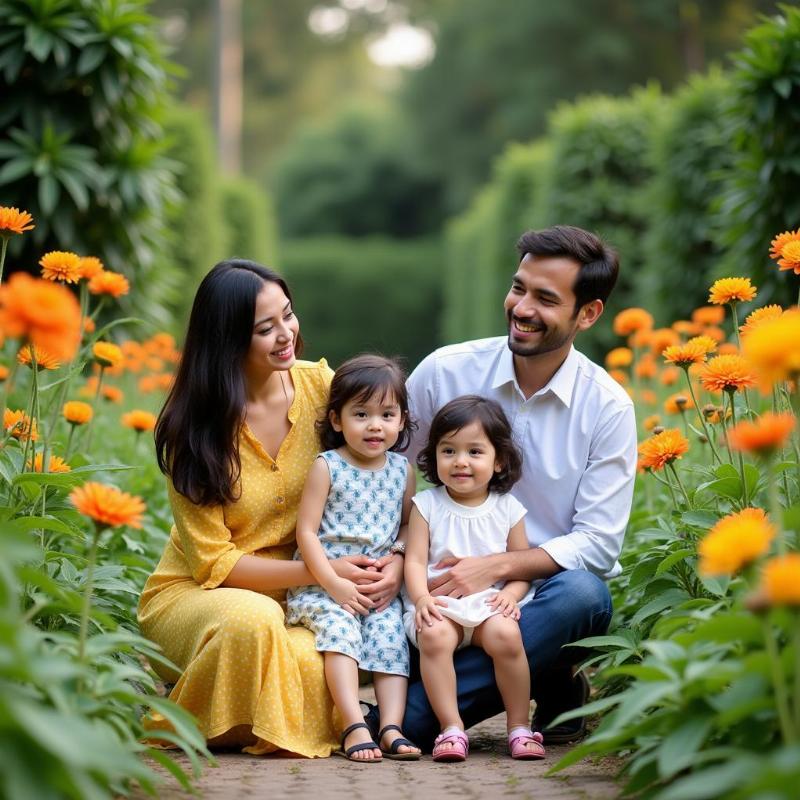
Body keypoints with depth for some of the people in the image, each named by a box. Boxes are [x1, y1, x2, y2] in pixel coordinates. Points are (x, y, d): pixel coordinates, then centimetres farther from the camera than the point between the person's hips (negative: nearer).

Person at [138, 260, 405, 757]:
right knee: (252, 619, -37)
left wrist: (397, 558, -19)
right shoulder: (193, 431, -12)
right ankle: (181, 727, -7)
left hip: (299, 603, 2)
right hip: (194, 595, -2)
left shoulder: (319, 385, -5)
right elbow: (213, 562, -12)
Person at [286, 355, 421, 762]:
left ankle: (391, 727, -18)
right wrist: (334, 584, -16)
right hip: (321, 583, -4)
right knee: (339, 627, -26)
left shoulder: (402, 470, 9)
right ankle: (354, 726, -31)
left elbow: (408, 526, 16)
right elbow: (306, 532, -7)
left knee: (391, 637, -16)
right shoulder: (327, 467, -4)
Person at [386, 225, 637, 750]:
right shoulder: (445, 372, -2)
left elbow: (598, 544, -8)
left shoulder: (608, 407, -4)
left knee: (581, 594, -37)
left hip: (548, 593, -1)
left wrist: (496, 567, -22)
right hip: (449, 596, 1)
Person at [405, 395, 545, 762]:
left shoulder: (507, 508, 10)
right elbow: (415, 560, 2)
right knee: (434, 635, -33)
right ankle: (451, 728, -26)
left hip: (490, 603, 1)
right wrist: (421, 597, -16)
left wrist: (511, 593, -11)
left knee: (505, 635, -31)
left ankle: (519, 726, -15)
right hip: (440, 604, 0)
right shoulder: (427, 504, 8)